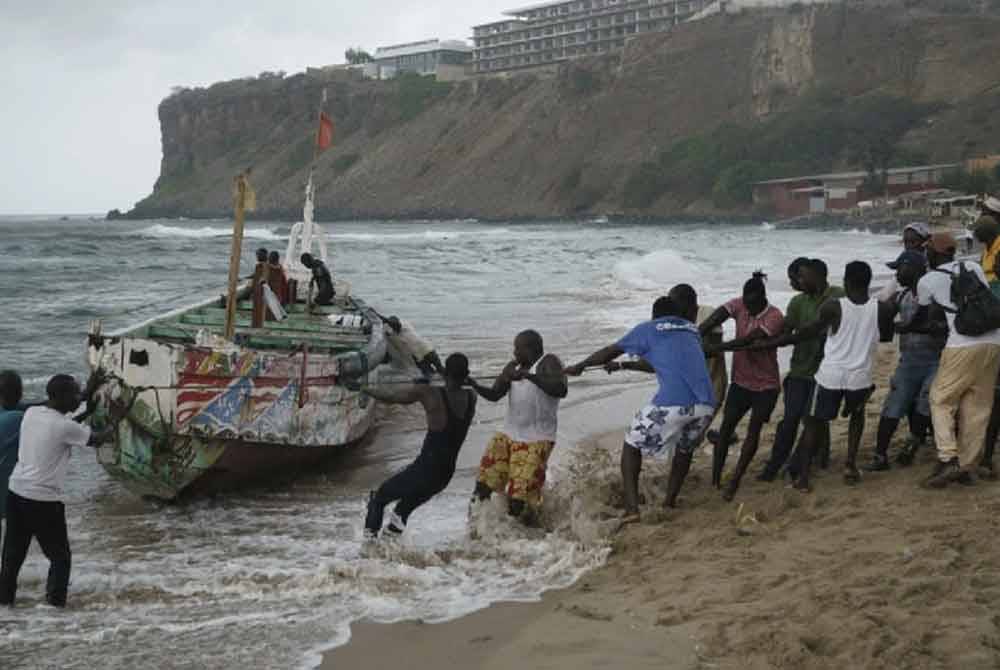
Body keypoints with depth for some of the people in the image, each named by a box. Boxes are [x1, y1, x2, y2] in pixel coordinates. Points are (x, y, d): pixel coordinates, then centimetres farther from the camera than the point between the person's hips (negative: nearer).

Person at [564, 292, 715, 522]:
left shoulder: (649, 329, 15)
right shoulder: (692, 330, 29)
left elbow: (610, 351, 23)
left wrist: (579, 366, 39)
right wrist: (623, 366, 49)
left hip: (672, 404, -4)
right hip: (705, 406, 4)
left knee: (632, 445, 16)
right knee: (685, 449, 32)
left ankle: (631, 508, 5)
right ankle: (670, 503, 31)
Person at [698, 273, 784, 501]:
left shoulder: (774, 317, -21)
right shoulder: (739, 305, -7)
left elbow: (747, 341, -31)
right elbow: (711, 323, -20)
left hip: (766, 385, -4)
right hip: (740, 380, 4)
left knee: (754, 430, -5)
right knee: (726, 426, -2)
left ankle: (735, 481, 1)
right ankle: (714, 478, 2)